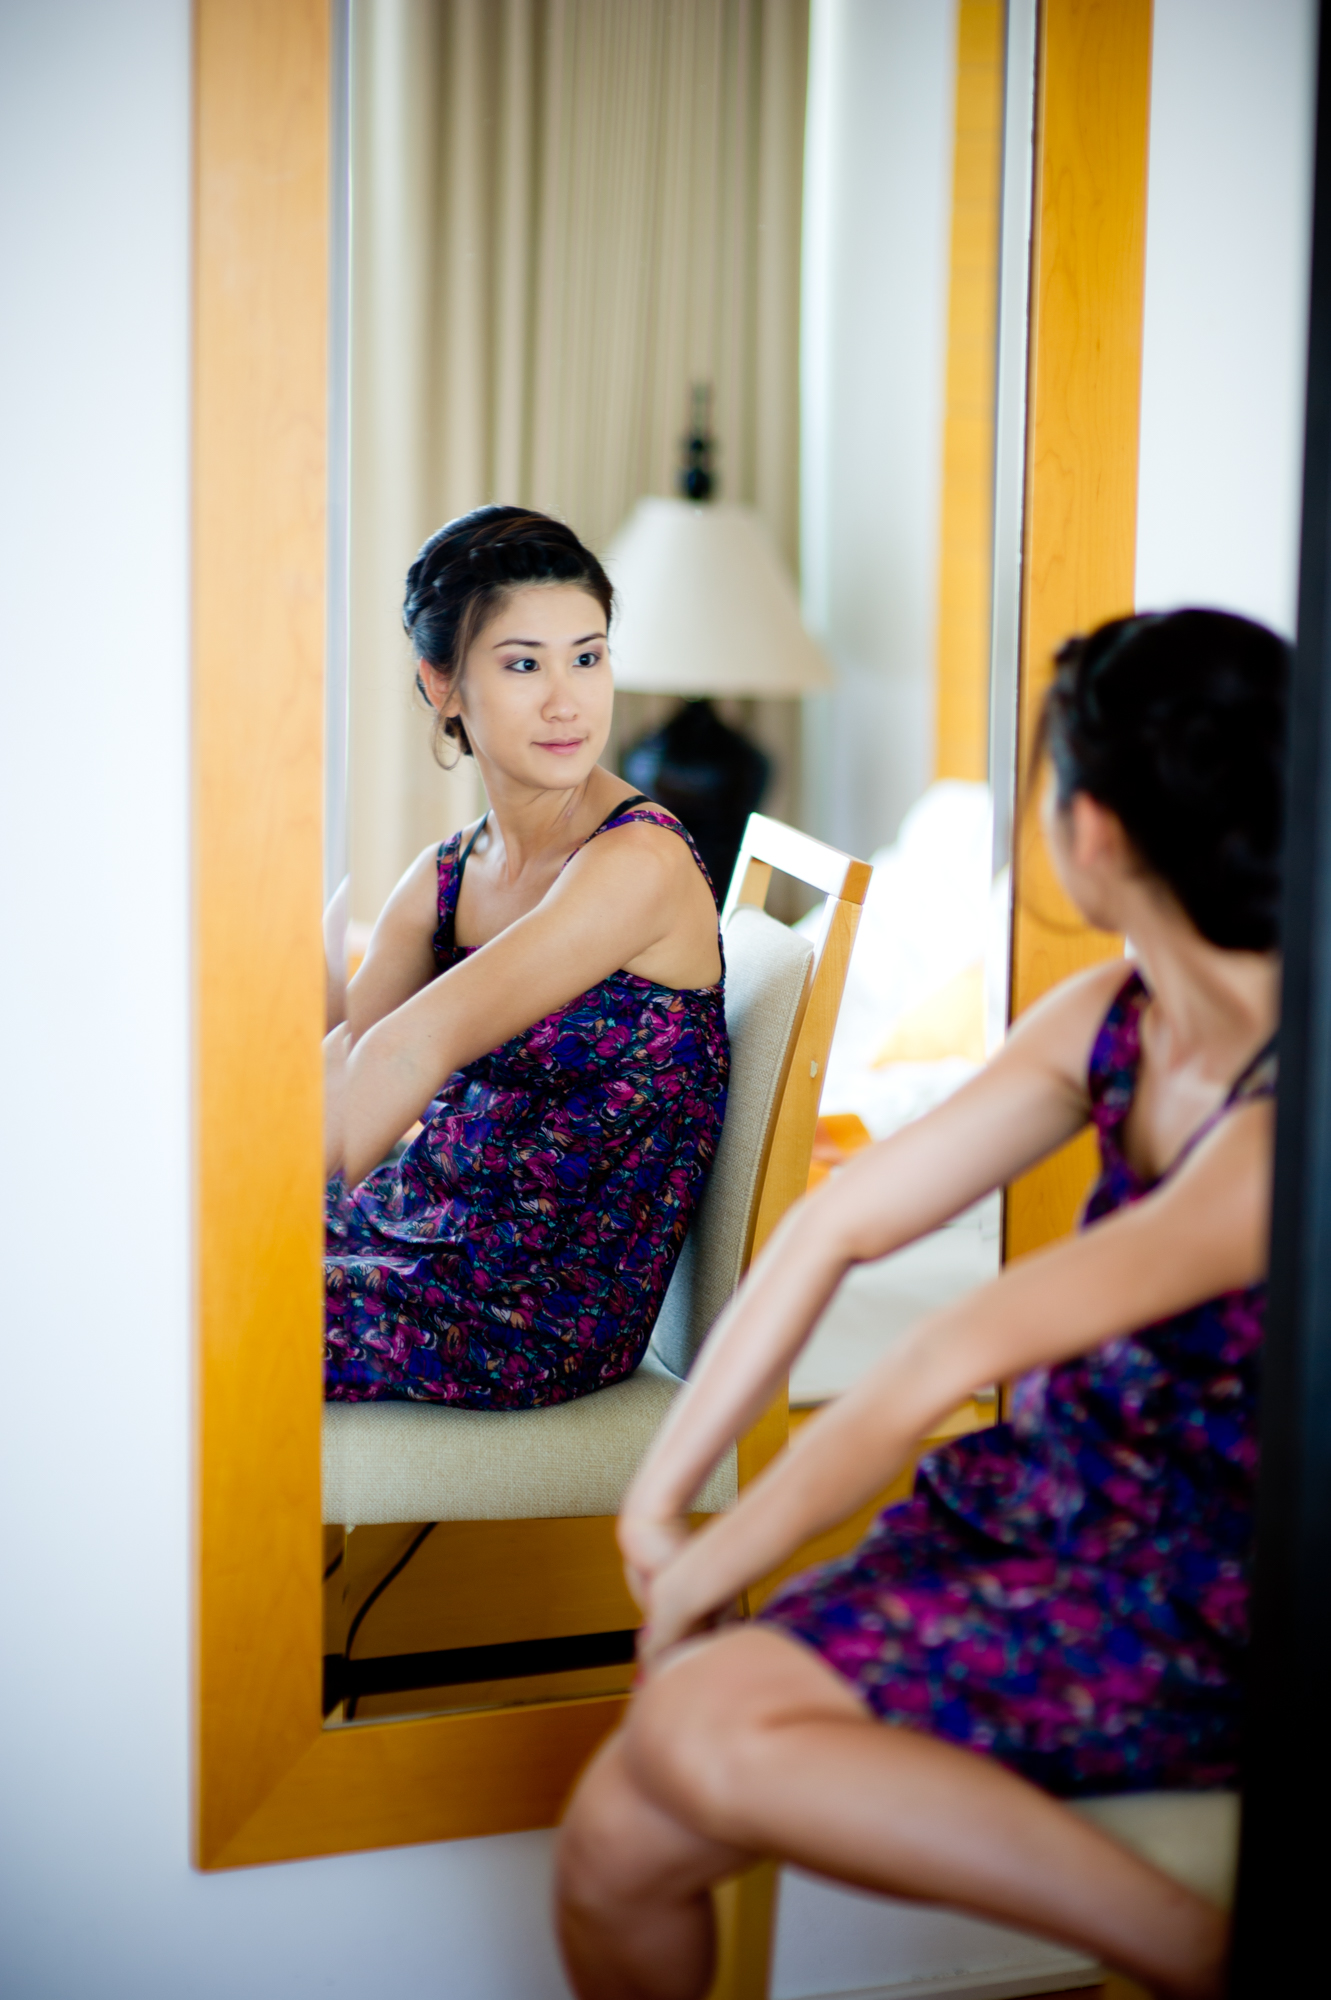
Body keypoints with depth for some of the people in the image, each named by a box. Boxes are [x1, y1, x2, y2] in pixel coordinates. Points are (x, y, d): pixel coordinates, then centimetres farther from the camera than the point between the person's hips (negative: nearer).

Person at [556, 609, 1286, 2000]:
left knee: (701, 1731, -28)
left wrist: (704, 1577, -13)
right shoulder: (1115, 1016, 2)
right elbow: (839, 1223, 3)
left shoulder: (1286, 1120, -24)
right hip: (1028, 1514, 7)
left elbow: (945, 1364, -22)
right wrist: (657, 1501, -1)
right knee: (616, 1846, -11)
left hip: (1190, 1621, -6)